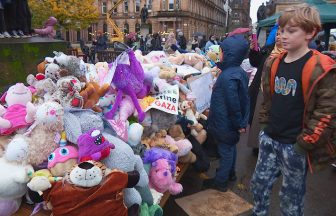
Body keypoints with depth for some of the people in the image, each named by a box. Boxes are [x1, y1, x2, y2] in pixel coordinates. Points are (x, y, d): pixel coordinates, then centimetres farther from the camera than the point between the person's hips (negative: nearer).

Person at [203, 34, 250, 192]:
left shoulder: (228, 77, -29)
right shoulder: (239, 71, 2)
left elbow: (233, 104, -27)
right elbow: (243, 99, 10)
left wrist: (239, 123, -15)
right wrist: (240, 122, 15)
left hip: (225, 123, -9)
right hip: (233, 122, 9)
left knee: (225, 151, 6)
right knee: (230, 148, 23)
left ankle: (220, 182, 24)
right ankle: (230, 173, 43)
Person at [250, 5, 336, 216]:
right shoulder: (273, 63, 5)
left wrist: (303, 144, -15)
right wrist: (266, 124, 11)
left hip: (295, 145, -5)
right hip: (270, 138, 6)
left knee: (292, 195, 12)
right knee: (259, 183, 18)